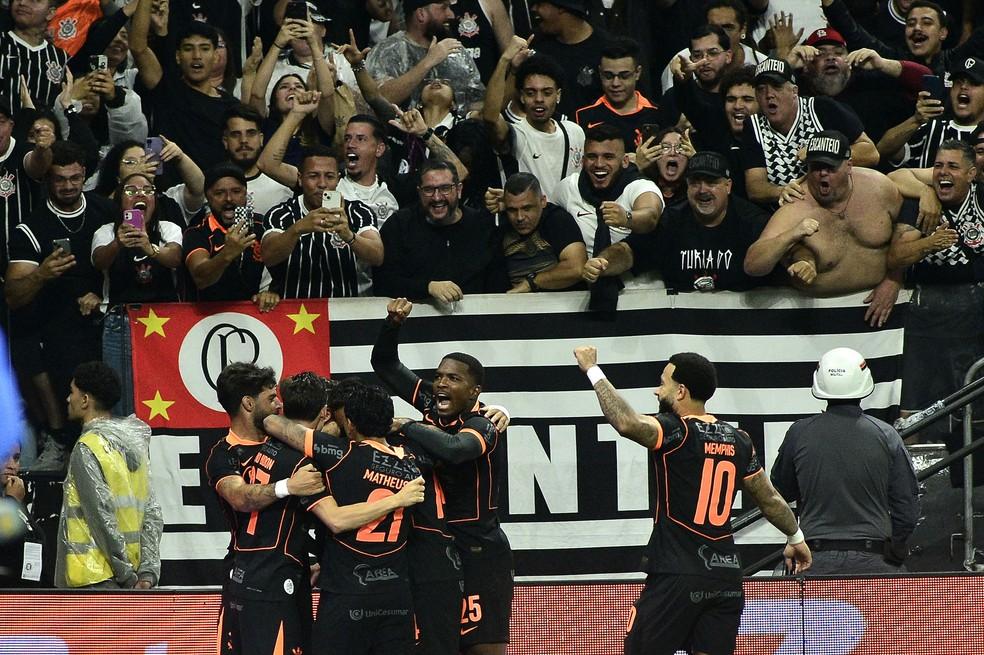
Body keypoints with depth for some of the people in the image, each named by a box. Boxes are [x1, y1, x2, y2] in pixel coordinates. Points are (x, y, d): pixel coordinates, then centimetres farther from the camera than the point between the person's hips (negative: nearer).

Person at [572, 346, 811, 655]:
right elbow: (770, 499, 21)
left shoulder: (676, 432, -10)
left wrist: (593, 371, -20)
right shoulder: (738, 440, 11)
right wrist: (796, 538, 37)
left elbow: (626, 423, -29)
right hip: (727, 575, 6)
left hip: (678, 574, -6)